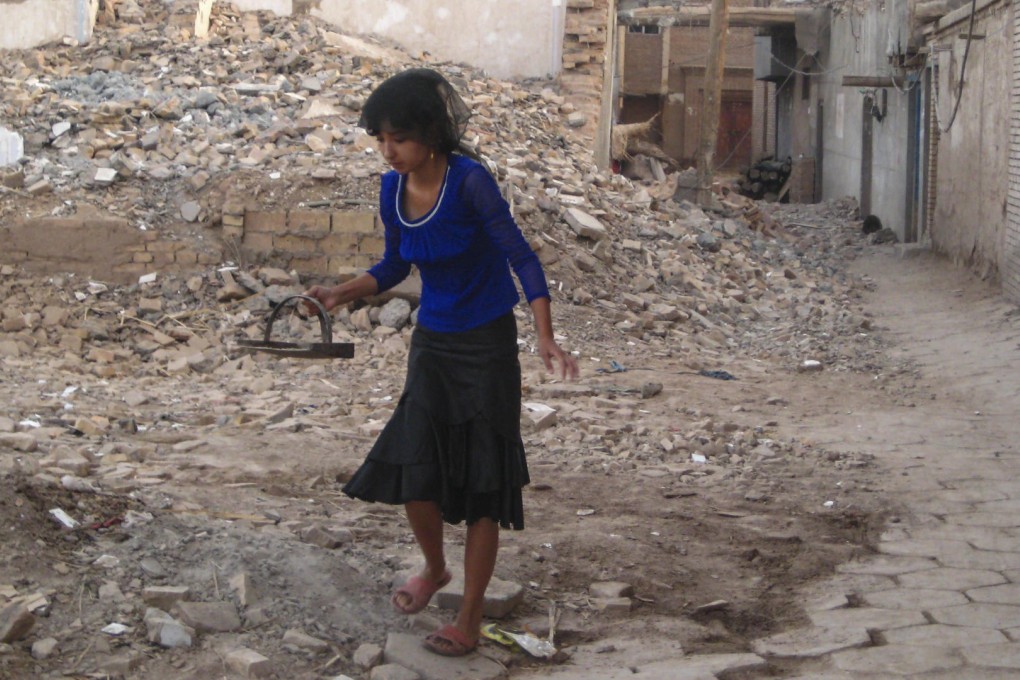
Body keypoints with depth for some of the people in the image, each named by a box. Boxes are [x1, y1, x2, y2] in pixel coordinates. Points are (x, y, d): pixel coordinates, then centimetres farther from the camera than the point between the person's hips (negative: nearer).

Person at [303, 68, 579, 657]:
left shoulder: (469, 181, -21)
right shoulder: (393, 190, -2)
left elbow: (521, 257, -20)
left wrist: (547, 339, -29)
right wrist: (342, 294, -3)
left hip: (486, 344, -5)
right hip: (432, 341, 6)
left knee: (481, 479, 1)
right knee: (412, 468, 4)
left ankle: (471, 618, 14)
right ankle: (435, 568, 35)